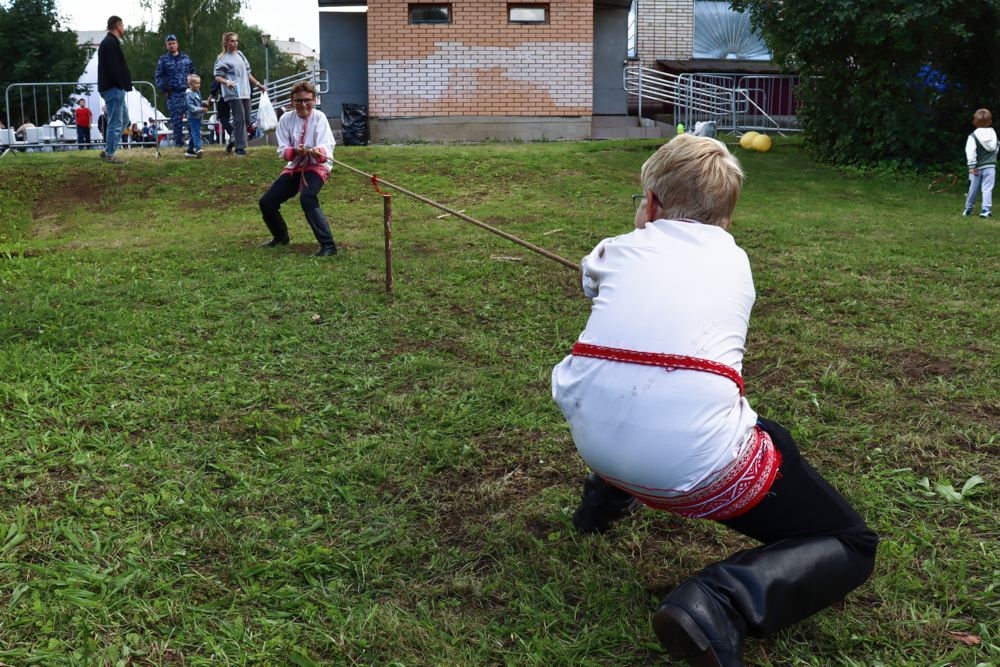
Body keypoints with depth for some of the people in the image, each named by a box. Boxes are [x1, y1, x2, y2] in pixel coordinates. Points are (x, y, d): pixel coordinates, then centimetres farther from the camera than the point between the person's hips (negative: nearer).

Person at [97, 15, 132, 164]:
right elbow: (114, 68, -22)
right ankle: (109, 154, 0)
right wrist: (121, 85, -16)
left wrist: (123, 86, 14)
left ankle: (107, 150, 19)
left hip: (115, 89, 11)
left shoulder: (110, 42, 20)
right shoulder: (111, 43, -14)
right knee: (115, 123, -6)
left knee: (123, 120, 17)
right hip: (114, 89, -11)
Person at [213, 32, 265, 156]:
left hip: (245, 92, 7)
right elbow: (217, 77, -6)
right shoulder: (222, 58, -2)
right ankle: (240, 147, -7)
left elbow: (247, 73, 25)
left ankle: (234, 141, 23)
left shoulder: (240, 54, 17)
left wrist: (257, 84, 25)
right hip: (233, 93, -7)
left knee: (247, 120, 7)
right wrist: (227, 82, -24)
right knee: (239, 120, -12)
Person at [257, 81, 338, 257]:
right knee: (266, 202, 0)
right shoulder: (286, 120, 0)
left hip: (317, 166, -5)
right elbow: (282, 150, -7)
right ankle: (280, 237, 31)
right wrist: (295, 151, -30)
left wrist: (318, 152, -47)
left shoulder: (319, 118, -11)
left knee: (307, 198, -34)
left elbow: (326, 148, -23)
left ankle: (328, 245, -33)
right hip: (294, 167, 5)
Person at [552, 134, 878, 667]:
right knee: (851, 546, 10)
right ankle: (719, 606, -15)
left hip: (593, 438, 4)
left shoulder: (620, 248, 18)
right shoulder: (736, 261, 17)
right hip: (696, 459, -4)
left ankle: (607, 495, 37)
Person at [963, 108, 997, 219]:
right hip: (990, 166, 2)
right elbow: (996, 148, 15)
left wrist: (972, 166, -15)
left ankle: (968, 209, 19)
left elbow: (970, 152, -18)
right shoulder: (993, 134, 3)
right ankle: (986, 210, -11)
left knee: (973, 188, 8)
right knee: (987, 189, -1)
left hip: (978, 167, -2)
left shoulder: (973, 136, -10)